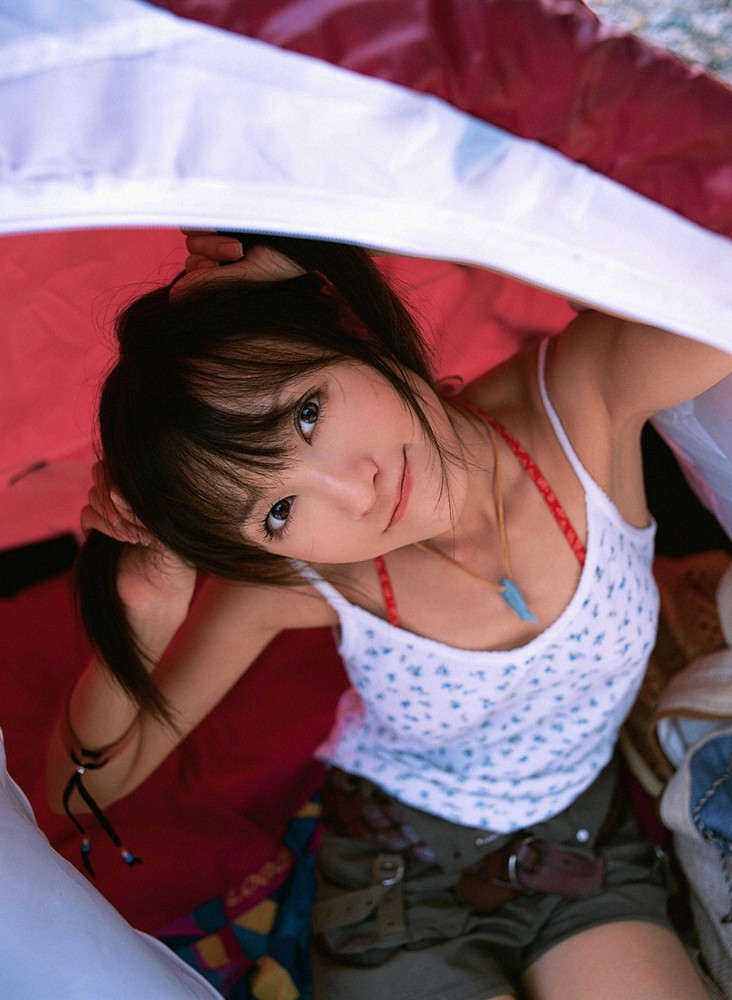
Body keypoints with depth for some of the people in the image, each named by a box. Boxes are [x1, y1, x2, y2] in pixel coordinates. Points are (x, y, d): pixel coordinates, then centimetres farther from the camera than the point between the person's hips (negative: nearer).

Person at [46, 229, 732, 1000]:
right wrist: (143, 624, -36)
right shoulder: (294, 581, -26)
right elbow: (84, 789, -14)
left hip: (587, 849, 1)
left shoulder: (580, 403, -27)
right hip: (402, 878, -1)